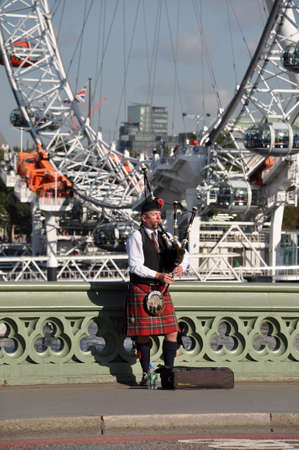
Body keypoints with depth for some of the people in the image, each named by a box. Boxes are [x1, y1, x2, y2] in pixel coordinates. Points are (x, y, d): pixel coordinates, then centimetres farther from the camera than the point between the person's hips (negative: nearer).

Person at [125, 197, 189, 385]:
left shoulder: (163, 236, 13)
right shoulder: (136, 238, -5)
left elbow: (184, 254, 14)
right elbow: (135, 266, -13)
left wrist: (181, 266, -9)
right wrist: (158, 275, -21)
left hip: (162, 291, 5)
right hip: (142, 290, -5)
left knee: (172, 331, -1)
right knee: (143, 333, -3)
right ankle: (146, 374, 6)